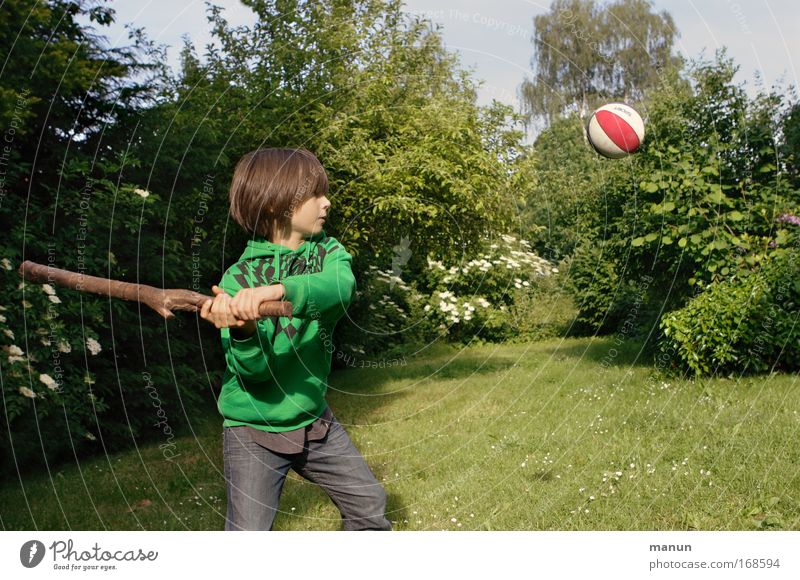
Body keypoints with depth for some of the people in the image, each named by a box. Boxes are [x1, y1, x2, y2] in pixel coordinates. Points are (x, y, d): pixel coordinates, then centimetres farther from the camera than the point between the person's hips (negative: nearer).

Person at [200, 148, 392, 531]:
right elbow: (253, 370, -21)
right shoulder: (239, 278, -13)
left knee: (369, 505, 13)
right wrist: (243, 330, -43)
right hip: (253, 429, -4)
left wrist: (277, 290, -47)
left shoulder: (328, 252, -4)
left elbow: (338, 287, -29)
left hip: (314, 420, 4)